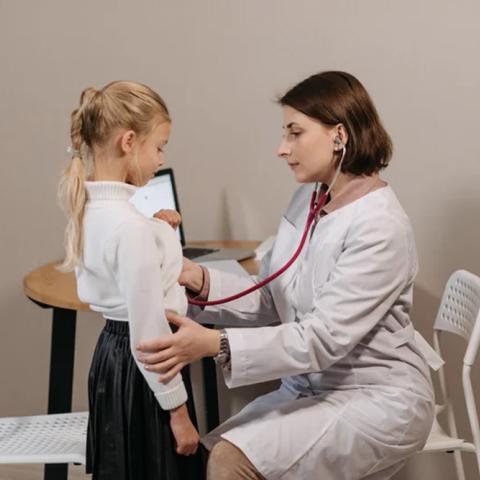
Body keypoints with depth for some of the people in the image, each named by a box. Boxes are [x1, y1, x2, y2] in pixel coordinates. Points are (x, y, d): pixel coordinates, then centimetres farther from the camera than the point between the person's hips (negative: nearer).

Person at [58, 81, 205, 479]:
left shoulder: (89, 209, 1)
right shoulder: (131, 225, -25)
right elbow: (149, 330, -23)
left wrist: (155, 234, 12)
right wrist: (178, 410, -16)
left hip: (112, 355, 9)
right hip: (140, 370, -9)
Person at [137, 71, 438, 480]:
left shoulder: (380, 227, -21)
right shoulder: (307, 200, 5)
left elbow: (323, 338, -26)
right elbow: (270, 303, 4)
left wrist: (215, 345, -34)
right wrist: (201, 279, -12)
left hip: (377, 399, -7)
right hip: (309, 387, 7)